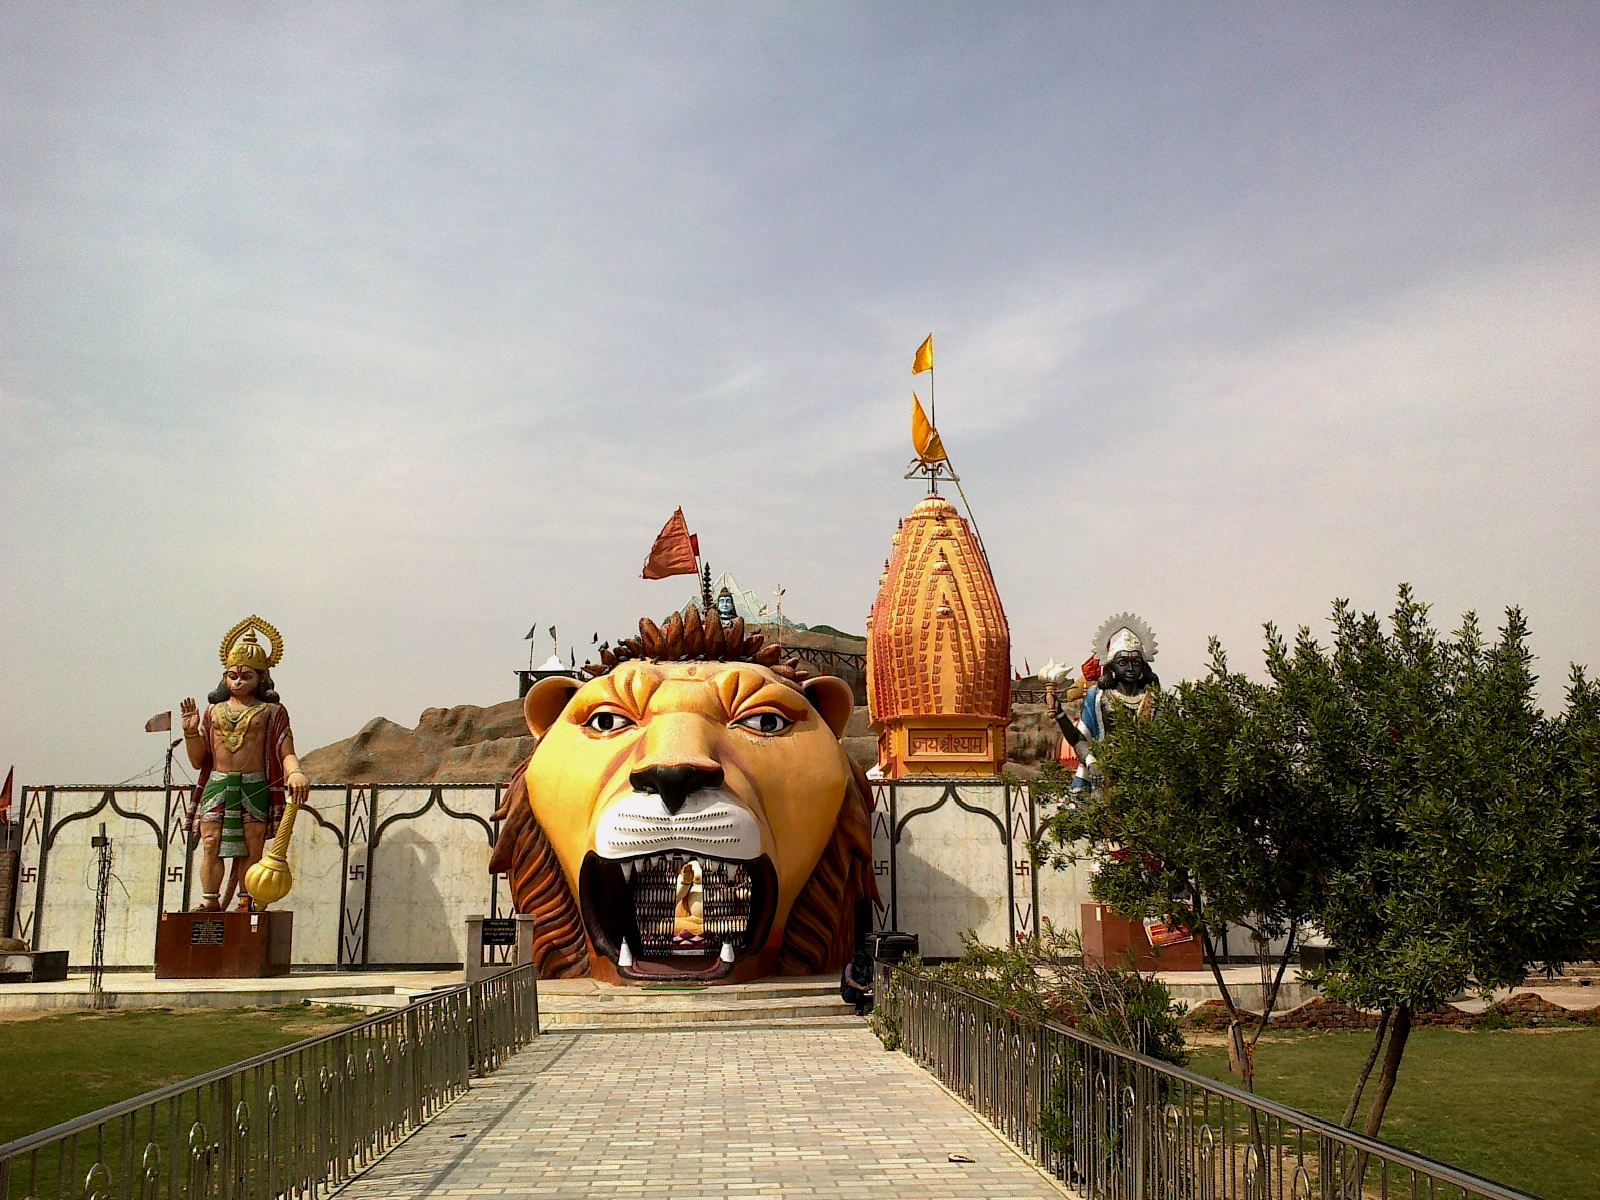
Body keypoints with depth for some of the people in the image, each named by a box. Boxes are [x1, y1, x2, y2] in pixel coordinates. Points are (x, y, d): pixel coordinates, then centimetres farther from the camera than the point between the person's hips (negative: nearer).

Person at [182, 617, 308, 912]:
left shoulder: (271, 712, 8)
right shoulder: (213, 712, 16)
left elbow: (286, 753, -3)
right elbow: (197, 760, 18)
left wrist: (295, 772, -25)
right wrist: (191, 731, 2)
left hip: (255, 787, -2)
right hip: (216, 785, 2)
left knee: (252, 848, -2)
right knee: (211, 842, -7)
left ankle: (245, 904, 3)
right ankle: (209, 902, -3)